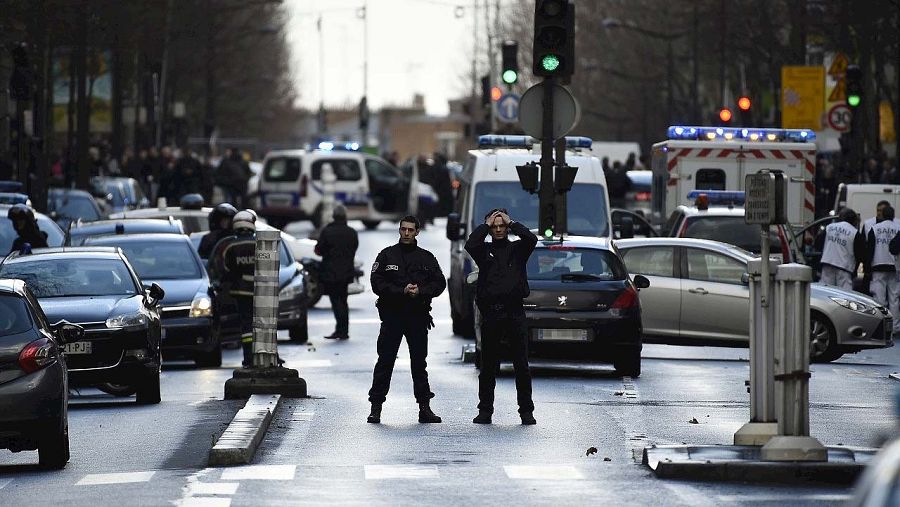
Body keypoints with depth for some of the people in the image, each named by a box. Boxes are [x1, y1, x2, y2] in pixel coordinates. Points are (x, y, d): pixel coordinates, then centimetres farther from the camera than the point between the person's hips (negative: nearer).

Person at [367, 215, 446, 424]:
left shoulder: (426, 258, 10)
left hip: (418, 315, 2)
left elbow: (439, 283, 7)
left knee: (419, 362, 6)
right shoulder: (386, 255, 5)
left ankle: (424, 408, 9)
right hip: (392, 315, -2)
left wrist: (420, 291, -11)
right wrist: (402, 291, -16)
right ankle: (376, 408, 0)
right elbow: (377, 284, -4)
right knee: (385, 362, -2)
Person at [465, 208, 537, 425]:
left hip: (515, 313, 0)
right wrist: (486, 225, -1)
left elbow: (531, 239, -8)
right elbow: (470, 244, -10)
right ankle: (485, 411, 9)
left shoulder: (517, 249, 11)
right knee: (488, 367, 4)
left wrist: (511, 223, 0)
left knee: (522, 366, 0)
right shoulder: (484, 251, 10)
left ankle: (526, 411, 5)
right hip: (491, 314, 0)